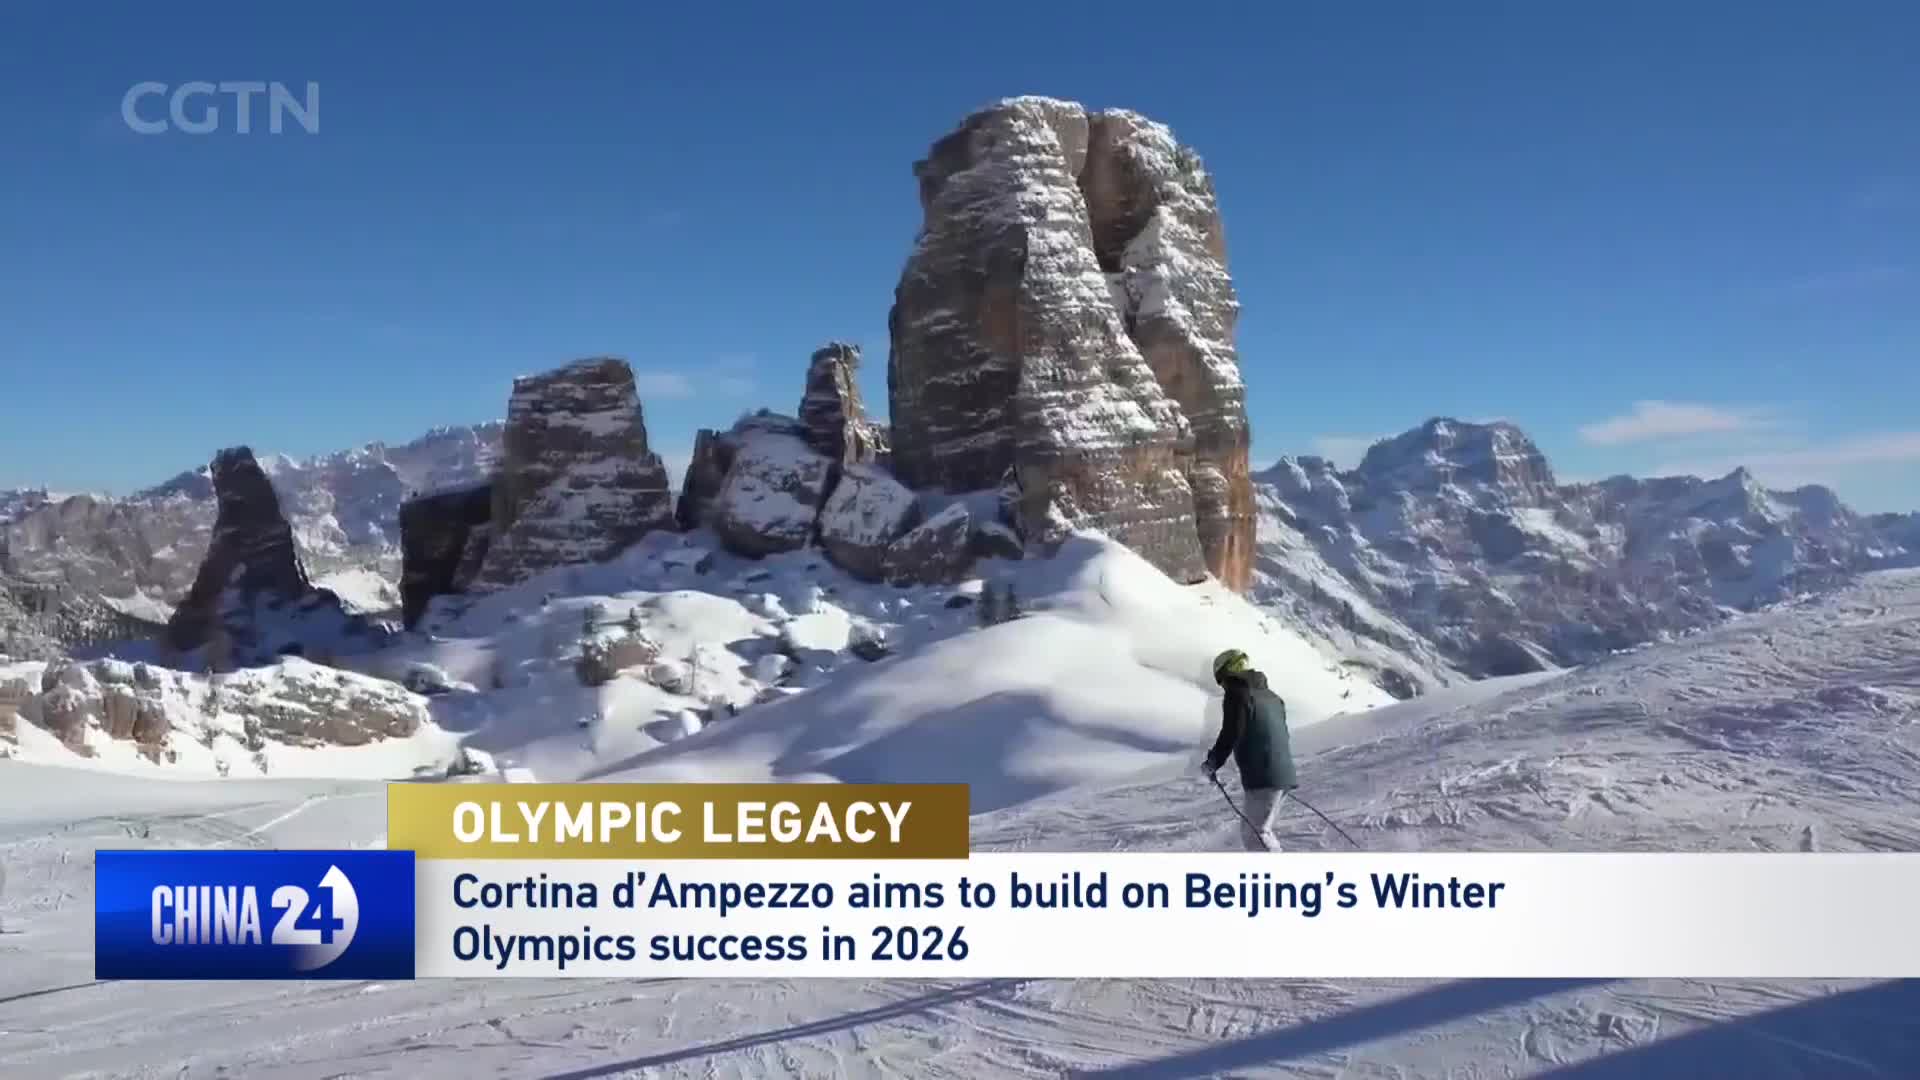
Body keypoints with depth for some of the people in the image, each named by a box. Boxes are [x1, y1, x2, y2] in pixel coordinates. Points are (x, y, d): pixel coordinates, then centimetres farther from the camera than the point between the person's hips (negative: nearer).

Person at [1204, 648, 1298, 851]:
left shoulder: (1237, 695, -7)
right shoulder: (1270, 695, 20)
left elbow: (1230, 734, -14)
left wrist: (1213, 762, -2)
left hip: (1263, 778, -9)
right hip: (1284, 774, 9)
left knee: (1254, 834, -8)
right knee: (1258, 829, 18)